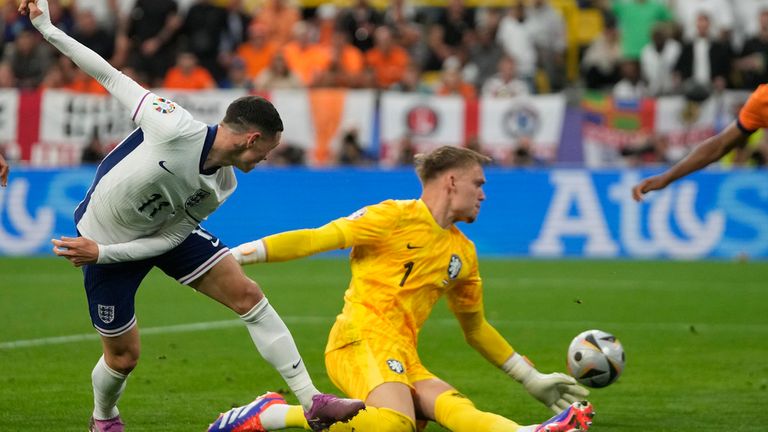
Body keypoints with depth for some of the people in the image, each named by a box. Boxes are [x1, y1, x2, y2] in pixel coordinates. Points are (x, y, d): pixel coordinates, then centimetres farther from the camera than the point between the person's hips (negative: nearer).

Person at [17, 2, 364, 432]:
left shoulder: (220, 187, -13)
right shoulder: (176, 129, -32)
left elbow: (168, 239, -10)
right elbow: (113, 78, -25)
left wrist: (102, 252, -22)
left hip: (164, 234, 5)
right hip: (105, 240, -5)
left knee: (247, 294, -10)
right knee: (124, 354, 3)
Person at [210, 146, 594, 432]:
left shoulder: (463, 254, 23)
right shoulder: (395, 217, 0)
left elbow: (475, 327, 35)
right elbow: (316, 239, -4)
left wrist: (532, 380, 34)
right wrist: (234, 255, -11)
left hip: (403, 357, 7)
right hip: (362, 337, -7)